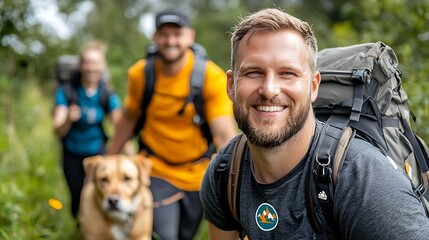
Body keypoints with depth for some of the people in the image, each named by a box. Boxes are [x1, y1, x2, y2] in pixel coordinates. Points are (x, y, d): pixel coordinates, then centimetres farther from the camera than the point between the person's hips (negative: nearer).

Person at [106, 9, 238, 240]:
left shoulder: (212, 77, -22)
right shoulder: (139, 74, -13)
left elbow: (226, 135, -30)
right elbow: (129, 118, 5)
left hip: (198, 175, 0)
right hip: (156, 170, 0)